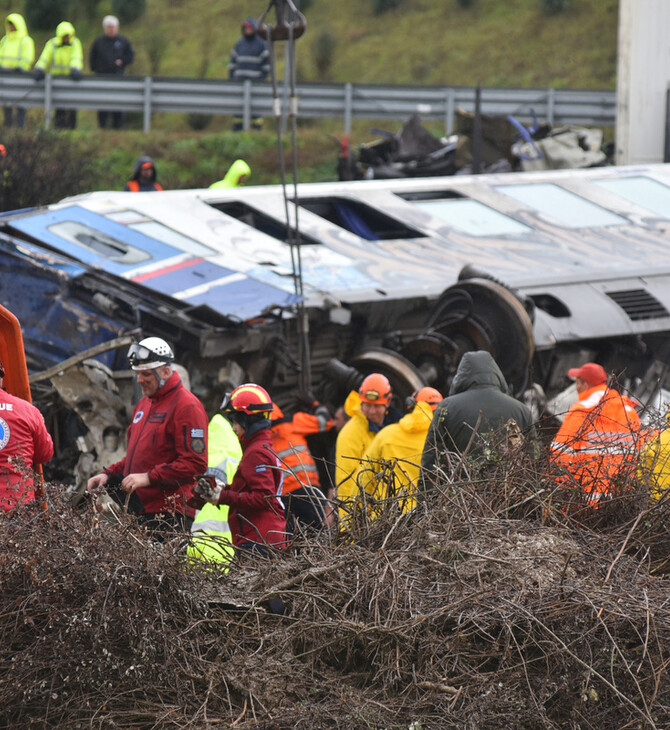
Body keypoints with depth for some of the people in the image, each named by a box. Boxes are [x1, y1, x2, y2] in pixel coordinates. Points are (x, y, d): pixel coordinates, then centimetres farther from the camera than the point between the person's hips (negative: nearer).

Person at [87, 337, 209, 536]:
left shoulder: (187, 406, -7)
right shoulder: (143, 403, 23)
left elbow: (195, 464, -15)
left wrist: (148, 477, -18)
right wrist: (109, 474, 13)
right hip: (139, 510, 8)